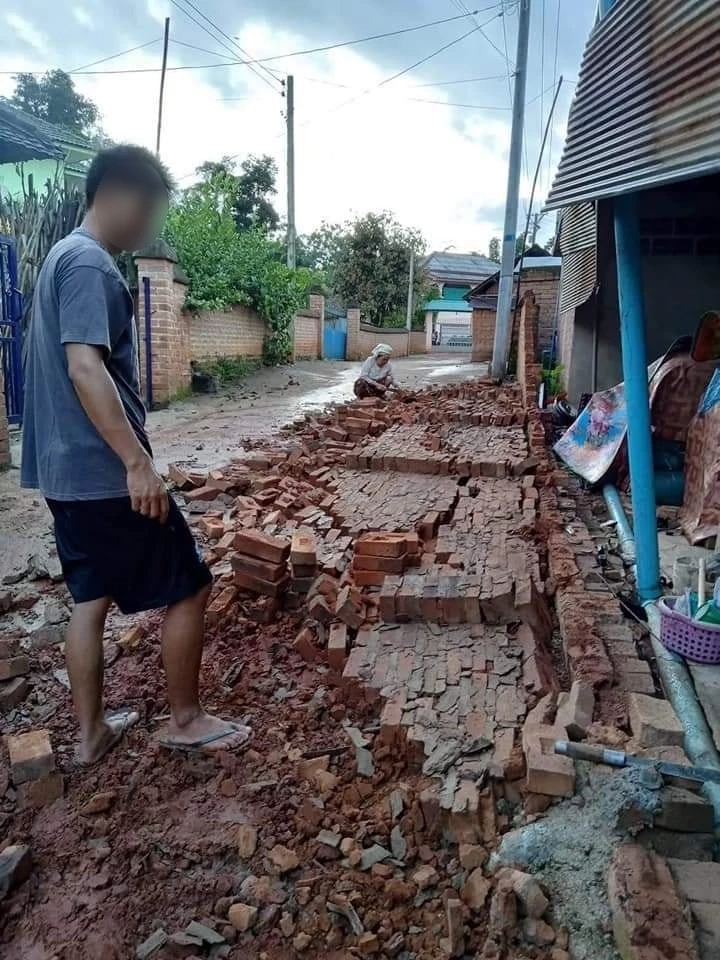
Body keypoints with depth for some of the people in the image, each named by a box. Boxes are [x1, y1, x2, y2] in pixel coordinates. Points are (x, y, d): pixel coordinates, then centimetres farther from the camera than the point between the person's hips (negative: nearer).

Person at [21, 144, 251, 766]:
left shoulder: (65, 256, 18)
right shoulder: (91, 265, -14)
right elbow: (85, 368, -25)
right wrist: (138, 462, -26)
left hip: (66, 472, 10)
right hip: (105, 473, -10)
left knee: (91, 600, 16)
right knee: (189, 588, 3)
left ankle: (92, 732, 27)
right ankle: (186, 719, 17)